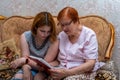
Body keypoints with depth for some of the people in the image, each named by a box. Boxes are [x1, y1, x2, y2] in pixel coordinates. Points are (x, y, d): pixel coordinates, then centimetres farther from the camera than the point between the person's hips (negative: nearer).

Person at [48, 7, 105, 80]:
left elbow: (90, 64, -13)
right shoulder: (61, 35, 11)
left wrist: (67, 72, -23)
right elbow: (59, 59, 11)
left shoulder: (89, 35, -5)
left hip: (84, 73, -4)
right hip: (62, 71, 4)